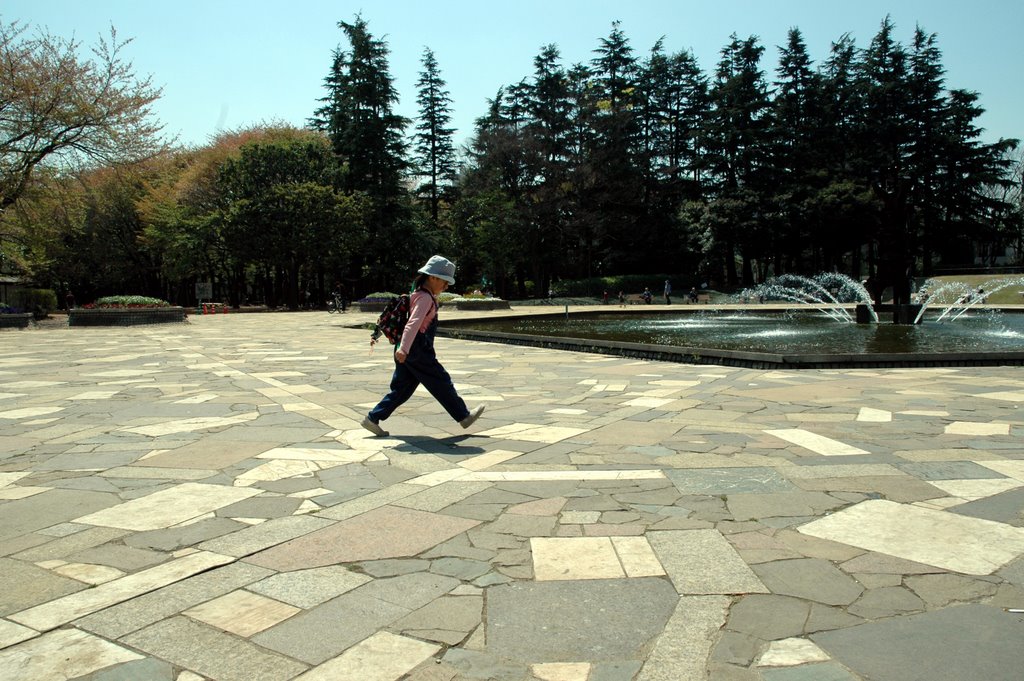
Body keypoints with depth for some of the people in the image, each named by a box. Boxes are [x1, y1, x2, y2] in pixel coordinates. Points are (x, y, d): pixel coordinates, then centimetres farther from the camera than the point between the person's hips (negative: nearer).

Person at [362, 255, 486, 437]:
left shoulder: (420, 295, 17)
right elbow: (413, 323, -27)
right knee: (442, 384, 2)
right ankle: (463, 416, 13)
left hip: (409, 353, 10)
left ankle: (373, 418, 11)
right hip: (418, 351, -10)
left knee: (401, 389, 11)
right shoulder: (425, 298, -14)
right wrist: (403, 348, -37)